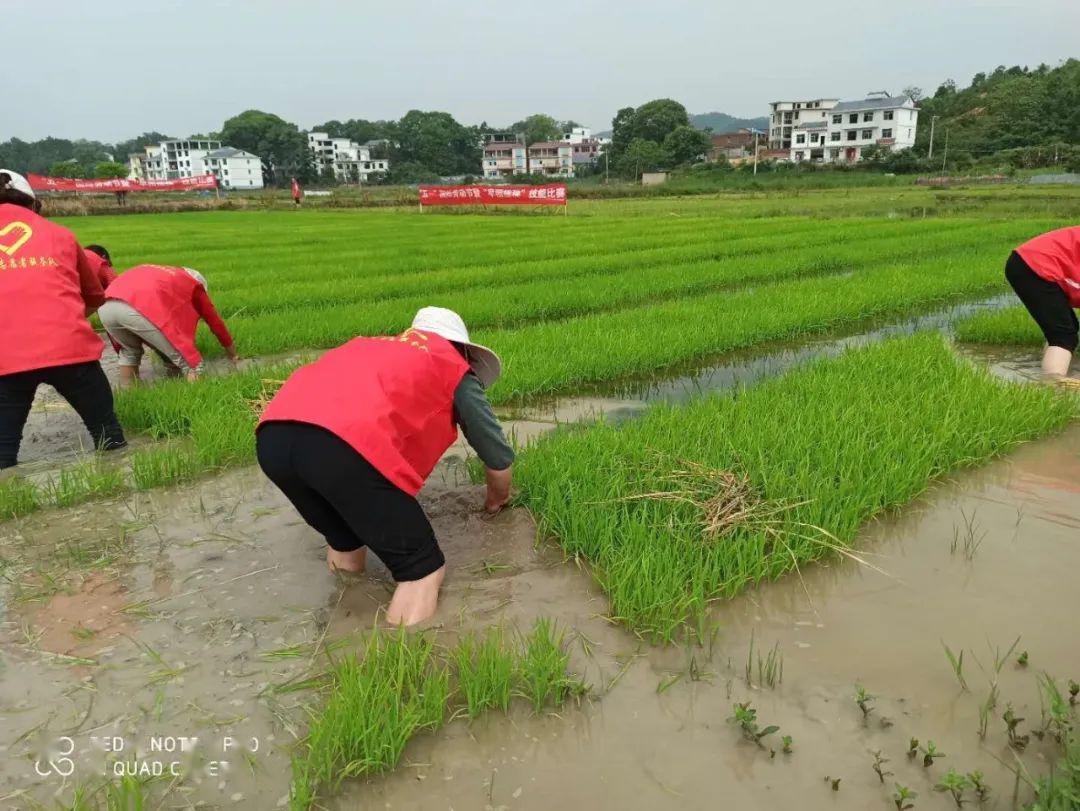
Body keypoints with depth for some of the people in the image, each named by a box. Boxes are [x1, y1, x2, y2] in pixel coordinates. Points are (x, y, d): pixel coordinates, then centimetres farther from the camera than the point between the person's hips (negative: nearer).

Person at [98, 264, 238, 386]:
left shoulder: (155, 273, 43)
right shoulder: (194, 284, 29)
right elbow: (214, 321, 37)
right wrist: (231, 351, 51)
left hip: (106, 308, 7)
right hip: (142, 311, -6)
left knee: (129, 351, 36)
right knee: (191, 363, 5)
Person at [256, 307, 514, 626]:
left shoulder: (371, 347, 39)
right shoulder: (455, 368, 25)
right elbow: (500, 458, 29)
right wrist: (496, 500, 52)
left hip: (272, 436, 7)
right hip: (345, 445, -7)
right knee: (422, 568, 8)